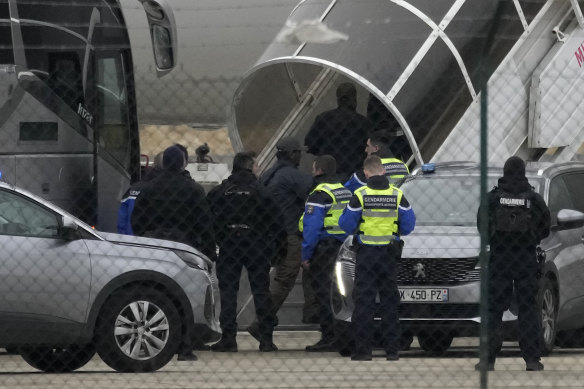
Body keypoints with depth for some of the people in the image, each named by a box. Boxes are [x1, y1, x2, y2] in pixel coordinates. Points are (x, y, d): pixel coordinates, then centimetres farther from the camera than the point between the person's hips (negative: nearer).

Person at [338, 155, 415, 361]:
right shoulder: (397, 195, -2)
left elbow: (347, 224, -6)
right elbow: (408, 225, 1)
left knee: (363, 303, 1)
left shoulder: (360, 195, -9)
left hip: (366, 254, -2)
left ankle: (363, 349, -2)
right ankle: (392, 349, 9)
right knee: (390, 301, 10)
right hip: (389, 254, 2)